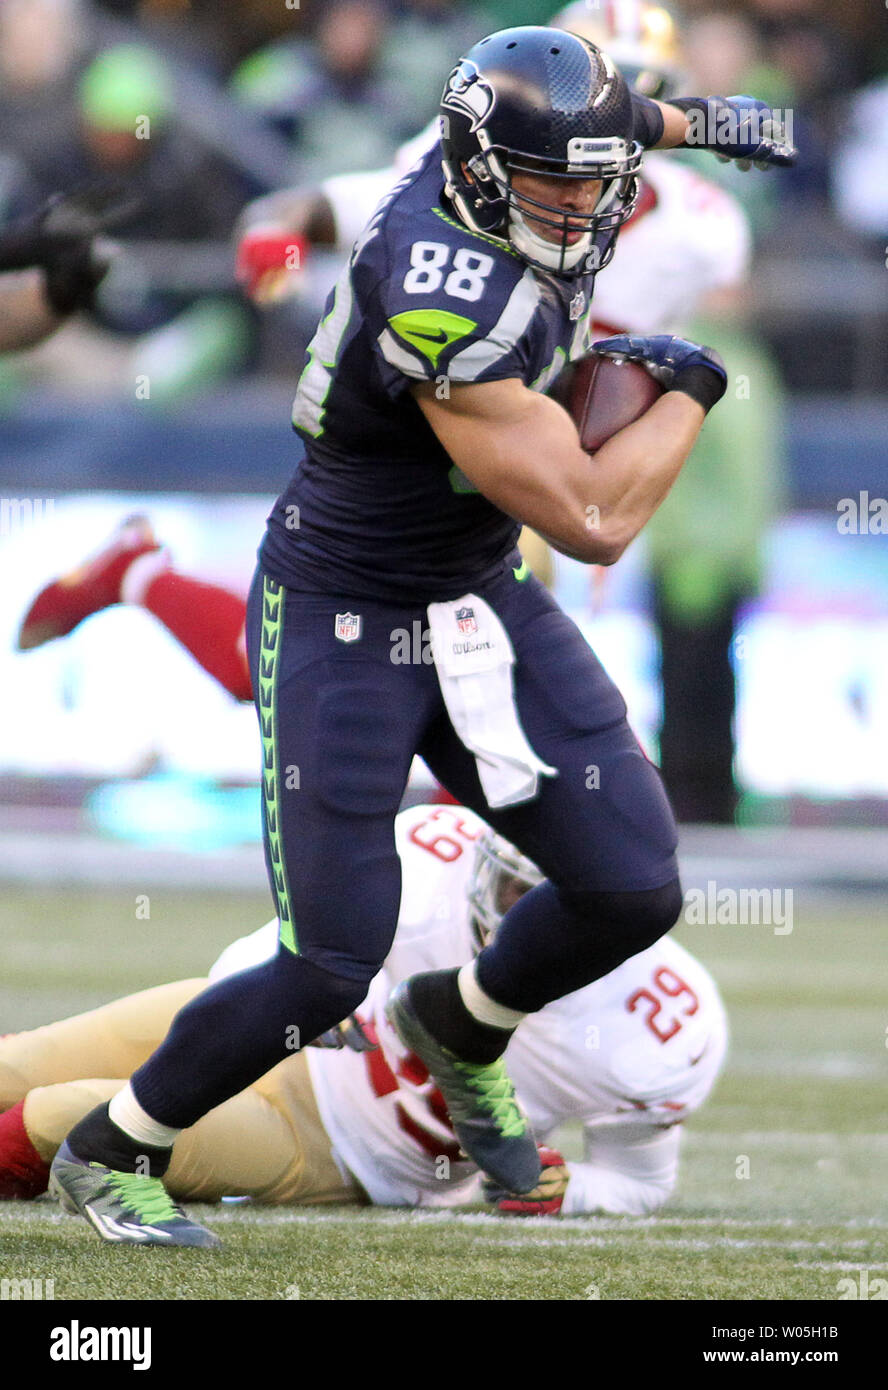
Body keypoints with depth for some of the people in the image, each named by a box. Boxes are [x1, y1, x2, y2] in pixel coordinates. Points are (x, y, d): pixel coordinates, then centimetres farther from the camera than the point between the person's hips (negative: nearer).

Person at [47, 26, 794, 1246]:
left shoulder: (504, 180, -8)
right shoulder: (444, 303, -33)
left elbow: (582, 130, 21)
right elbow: (591, 519, -30)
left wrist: (692, 118, 29)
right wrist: (689, 391, -17)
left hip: (481, 600, 8)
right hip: (342, 626, -8)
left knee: (631, 890, 1)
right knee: (328, 972, -9)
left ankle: (460, 1027, 32)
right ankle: (109, 1155, 14)